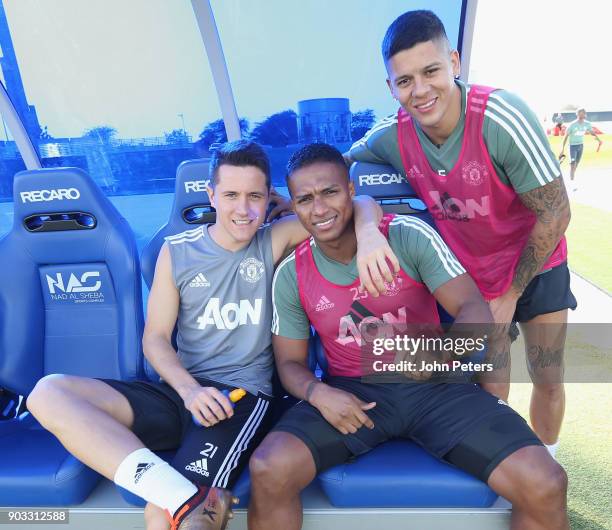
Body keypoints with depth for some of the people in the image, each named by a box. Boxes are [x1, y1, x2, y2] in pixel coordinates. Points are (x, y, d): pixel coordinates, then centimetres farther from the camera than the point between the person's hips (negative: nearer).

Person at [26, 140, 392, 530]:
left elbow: (360, 204, -3)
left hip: (243, 396, -4)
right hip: (181, 393, 5)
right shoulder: (177, 252, 5)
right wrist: (189, 389, -15)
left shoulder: (276, 241, 0)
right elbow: (156, 338, 4)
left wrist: (368, 232, -28)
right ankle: (188, 497, -34)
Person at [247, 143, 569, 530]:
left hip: (435, 386, 0)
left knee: (544, 485, -19)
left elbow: (475, 310, -12)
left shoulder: (410, 236, -8)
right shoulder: (291, 275, 0)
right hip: (350, 394, 1)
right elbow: (290, 361, 6)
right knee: (268, 471, -25)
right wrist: (319, 394, -16)